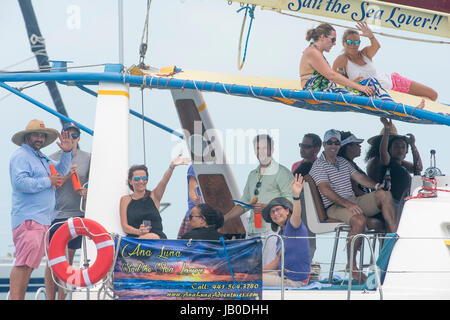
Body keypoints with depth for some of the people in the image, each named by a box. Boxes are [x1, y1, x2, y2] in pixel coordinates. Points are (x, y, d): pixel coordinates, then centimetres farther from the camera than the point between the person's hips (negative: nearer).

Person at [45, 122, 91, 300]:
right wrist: (67, 175, -16)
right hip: (55, 214, -2)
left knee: (69, 259, 5)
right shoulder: (52, 159, 3)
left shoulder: (87, 158, 7)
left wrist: (87, 191, -11)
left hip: (76, 214, 2)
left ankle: (61, 298, 10)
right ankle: (50, 298, -1)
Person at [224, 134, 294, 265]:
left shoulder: (282, 173, -1)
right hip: (253, 231, 7)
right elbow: (244, 203, 26)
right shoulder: (253, 175, 22)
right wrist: (222, 219, 17)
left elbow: (291, 201, -9)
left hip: (273, 229, -7)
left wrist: (267, 207, -19)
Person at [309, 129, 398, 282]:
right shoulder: (319, 166, -3)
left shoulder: (343, 162, 23)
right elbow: (325, 190, -15)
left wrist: (376, 185, -3)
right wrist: (347, 204, -27)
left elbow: (359, 177, 19)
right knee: (360, 220, -37)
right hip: (334, 206, -7)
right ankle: (351, 265, -25)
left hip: (353, 202, 7)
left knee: (385, 195, -12)